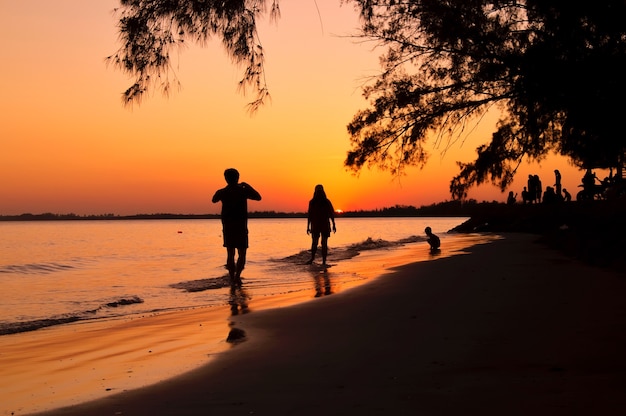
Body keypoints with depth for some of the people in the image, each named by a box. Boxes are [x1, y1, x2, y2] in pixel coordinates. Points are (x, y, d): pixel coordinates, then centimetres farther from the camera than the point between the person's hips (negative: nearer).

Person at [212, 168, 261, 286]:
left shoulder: (222, 192, 0)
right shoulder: (243, 191, -6)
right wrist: (248, 186, 15)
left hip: (227, 227, 2)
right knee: (242, 254, 4)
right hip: (241, 227, -2)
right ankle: (237, 276, -15)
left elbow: (214, 200, 23)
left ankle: (232, 279, 9)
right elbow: (258, 197, 8)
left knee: (230, 254, 10)